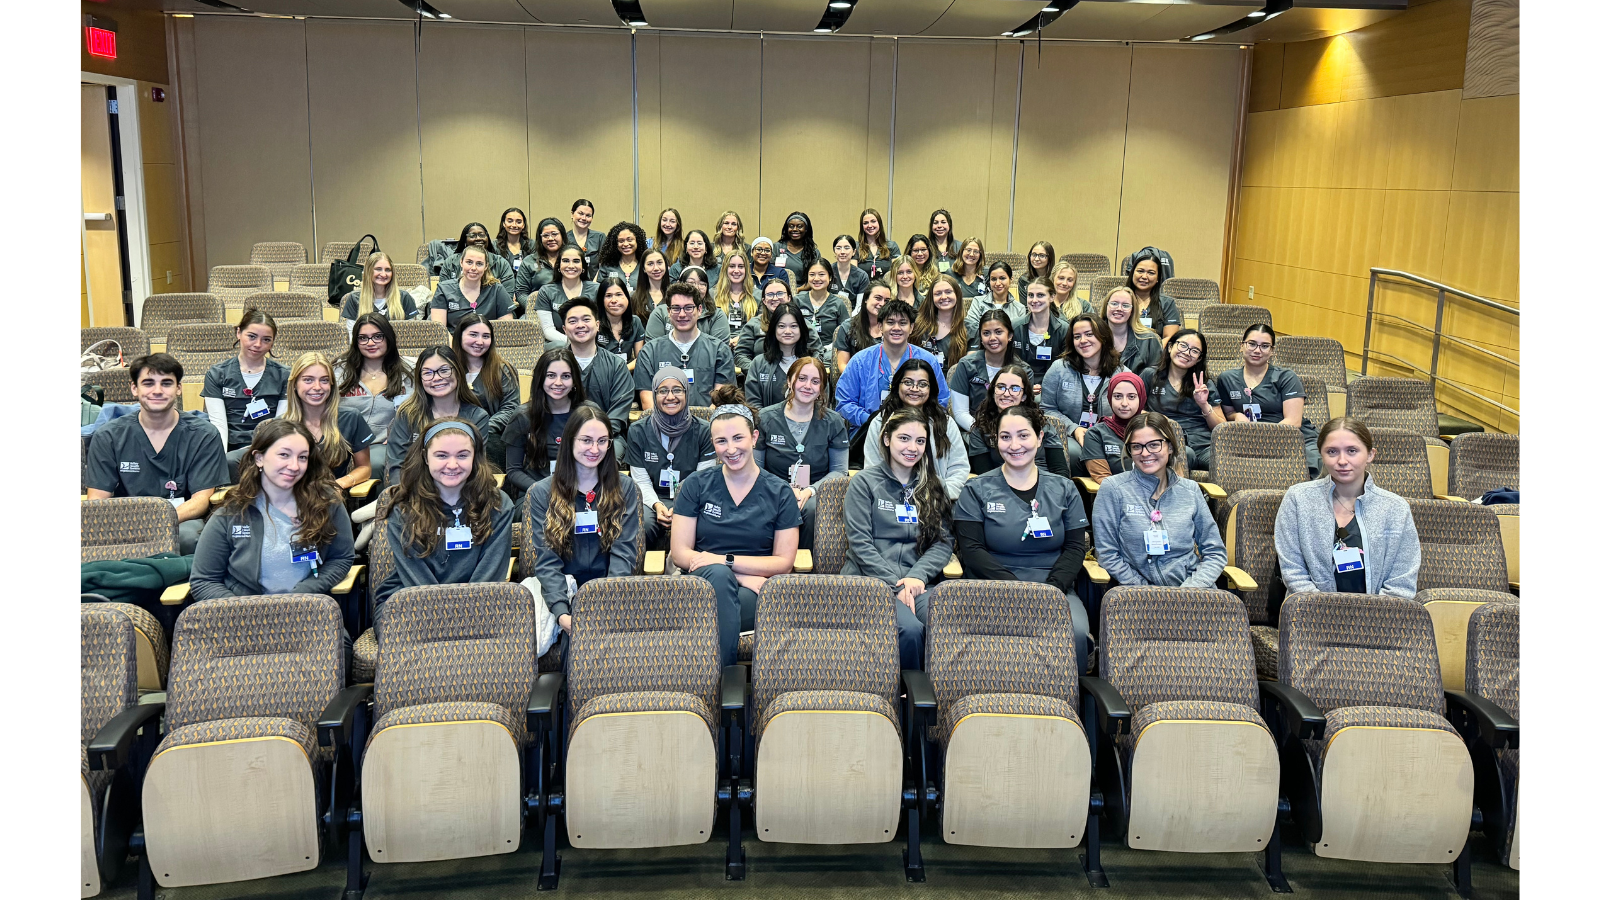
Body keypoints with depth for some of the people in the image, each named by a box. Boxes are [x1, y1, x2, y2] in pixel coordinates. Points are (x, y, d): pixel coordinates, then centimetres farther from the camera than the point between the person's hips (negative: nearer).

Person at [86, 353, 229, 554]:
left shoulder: (203, 435, 0)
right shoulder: (108, 437, 4)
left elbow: (201, 499, -4)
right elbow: (96, 501, 1)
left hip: (182, 520, -1)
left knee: (187, 535, -36)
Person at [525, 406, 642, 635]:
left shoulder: (625, 488, 11)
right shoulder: (541, 493, 8)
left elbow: (624, 551, 1)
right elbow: (546, 560, -2)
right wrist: (561, 612, -20)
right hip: (564, 592, -1)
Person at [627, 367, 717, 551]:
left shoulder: (703, 431, 1)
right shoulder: (638, 431, 4)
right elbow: (641, 480, 4)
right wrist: (657, 505, -16)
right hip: (652, 499, 1)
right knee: (641, 524, -33)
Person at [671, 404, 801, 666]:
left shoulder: (779, 493, 7)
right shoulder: (696, 485, 7)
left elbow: (784, 562, 3)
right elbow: (679, 554, 0)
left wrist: (726, 560, -10)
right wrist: (744, 576, -12)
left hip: (754, 593, 0)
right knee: (719, 575, -35)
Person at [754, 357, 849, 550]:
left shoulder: (833, 422, 7)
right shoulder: (765, 418, 6)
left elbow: (840, 470, 6)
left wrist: (810, 491, -12)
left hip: (815, 495, 1)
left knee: (813, 508, -35)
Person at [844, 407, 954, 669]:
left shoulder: (932, 489, 19)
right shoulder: (864, 483, 6)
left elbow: (945, 540, 9)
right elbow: (860, 543, -3)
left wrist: (917, 576, -9)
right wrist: (896, 585, -13)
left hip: (917, 582, 3)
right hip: (869, 580, -3)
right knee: (909, 628, -33)